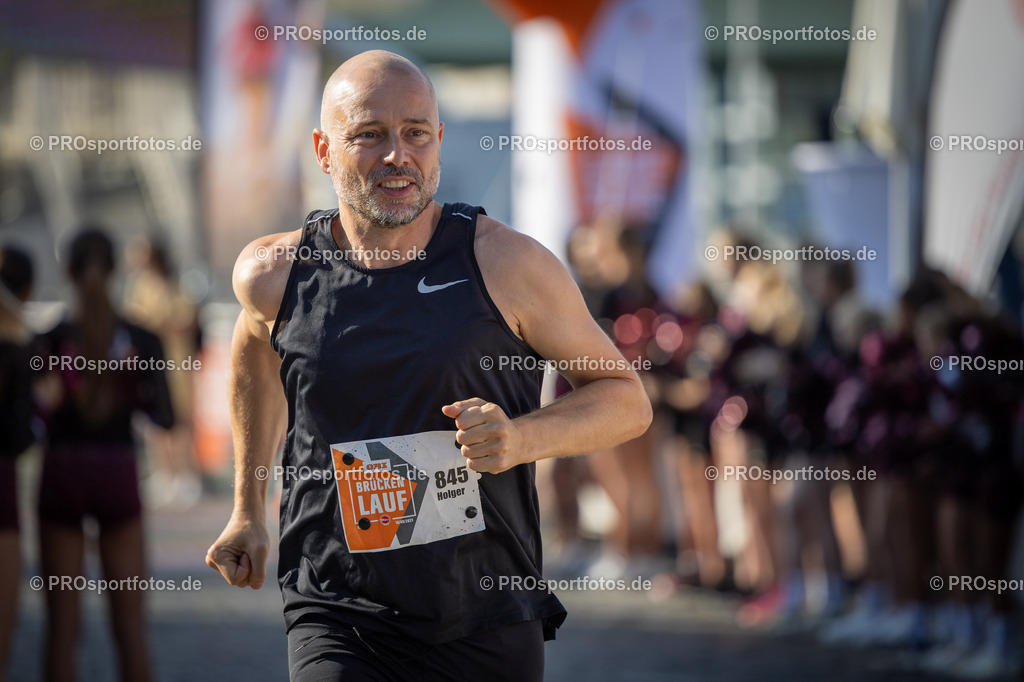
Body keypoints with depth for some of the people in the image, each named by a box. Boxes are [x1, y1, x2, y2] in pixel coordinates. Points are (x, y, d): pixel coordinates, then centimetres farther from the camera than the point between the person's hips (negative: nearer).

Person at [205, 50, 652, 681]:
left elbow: (628, 400, 2)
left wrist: (522, 438, -17)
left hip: (490, 628, 0)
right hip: (338, 622, 0)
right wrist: (249, 510, 28)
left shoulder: (504, 263, -6)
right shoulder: (276, 275, 0)